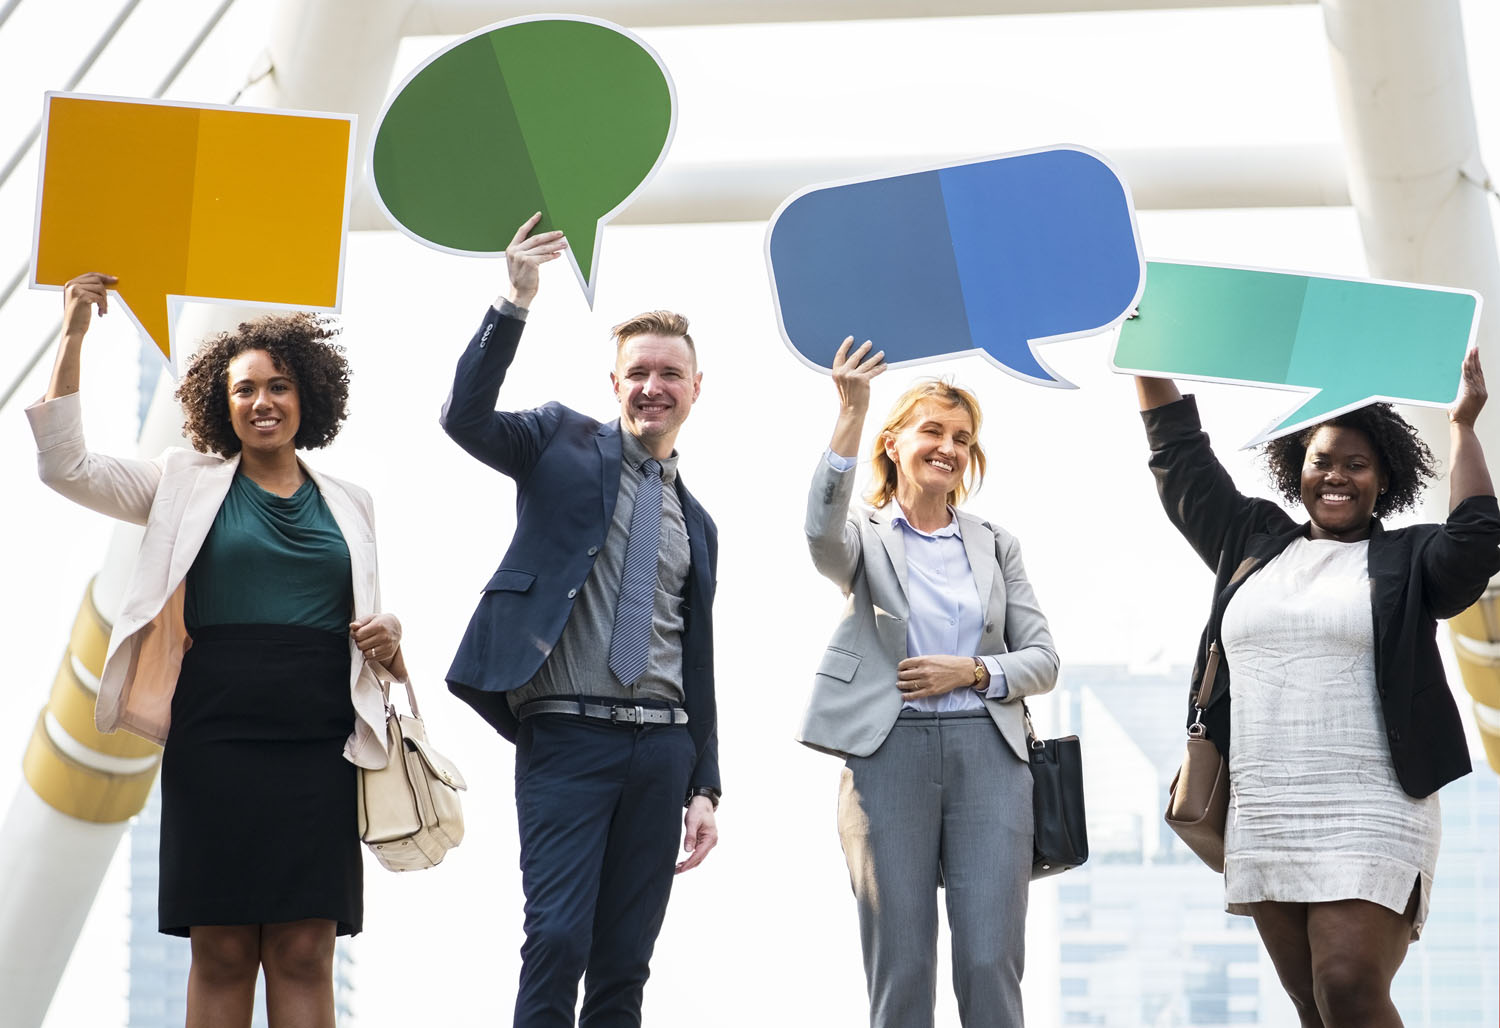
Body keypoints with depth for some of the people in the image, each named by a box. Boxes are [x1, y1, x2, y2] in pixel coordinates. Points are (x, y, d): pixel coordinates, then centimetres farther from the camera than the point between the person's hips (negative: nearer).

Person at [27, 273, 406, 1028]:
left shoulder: (348, 505, 16)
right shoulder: (188, 483, 11)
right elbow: (65, 467, 2)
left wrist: (388, 643, 0)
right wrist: (73, 338, -3)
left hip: (318, 749, 1)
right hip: (215, 746, -1)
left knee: (304, 955, -2)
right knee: (221, 954, -2)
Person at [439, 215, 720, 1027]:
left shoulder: (696, 523, 19)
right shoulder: (563, 444, 7)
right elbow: (465, 417, -12)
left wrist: (703, 786, 13)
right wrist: (515, 304, -23)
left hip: (662, 747, 5)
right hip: (567, 736, -5)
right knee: (557, 938, -15)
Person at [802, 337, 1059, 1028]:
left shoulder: (995, 545, 16)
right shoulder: (865, 538, 7)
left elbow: (1043, 660, 13)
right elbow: (822, 530, -19)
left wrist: (973, 671, -7)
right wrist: (850, 415, -28)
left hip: (987, 756, 2)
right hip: (888, 756, -2)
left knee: (991, 963, -5)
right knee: (900, 968, -1)